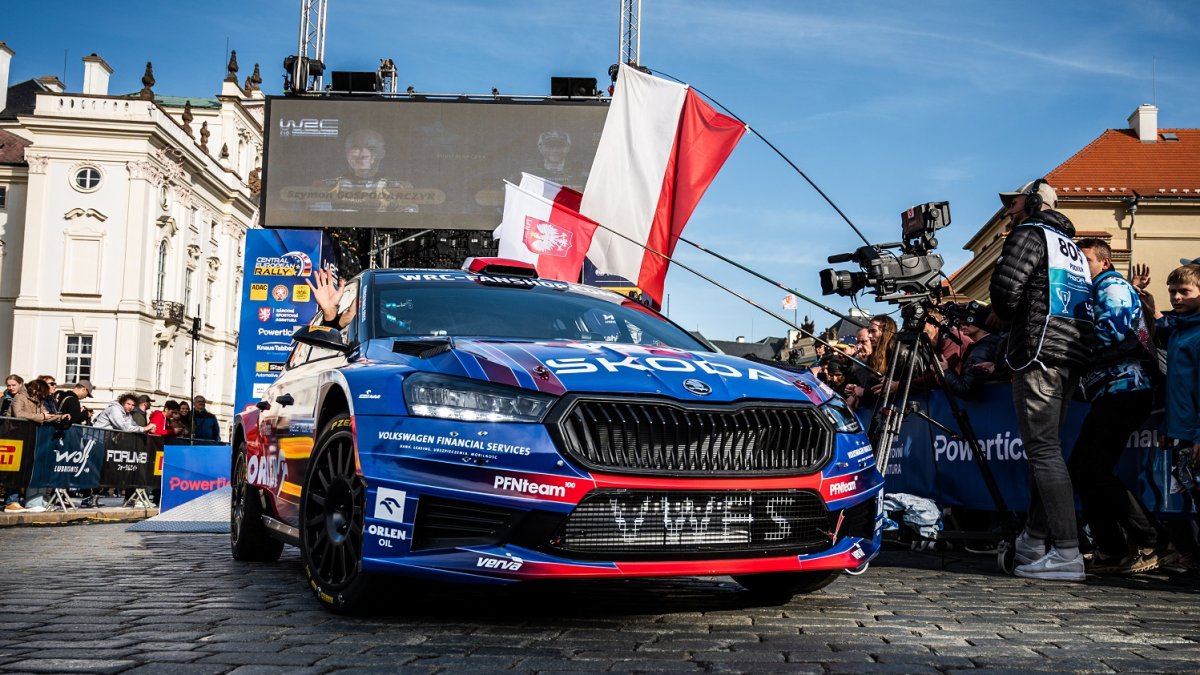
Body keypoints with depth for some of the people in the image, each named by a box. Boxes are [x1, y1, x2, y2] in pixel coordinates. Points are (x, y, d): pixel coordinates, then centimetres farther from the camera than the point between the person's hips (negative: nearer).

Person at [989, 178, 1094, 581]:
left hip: (1038, 354, -9)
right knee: (1045, 447, 14)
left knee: (1042, 449, -11)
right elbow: (1083, 302, 23)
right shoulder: (1073, 247, 25)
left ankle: (1067, 555, -16)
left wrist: (1003, 315, 6)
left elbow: (1005, 287, -15)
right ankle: (1033, 543, 21)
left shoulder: (1029, 234, -2)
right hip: (1073, 357, 9)